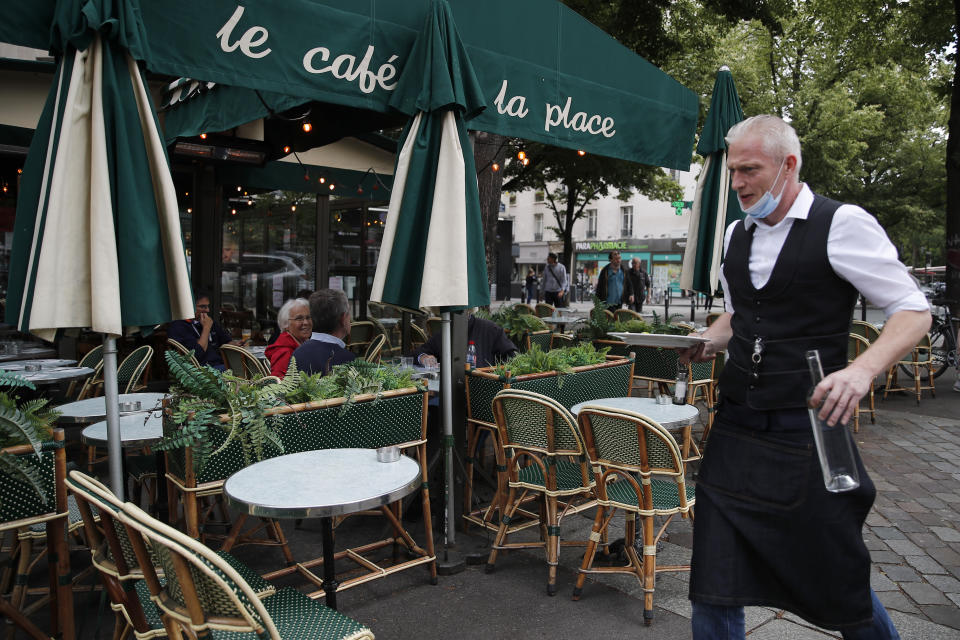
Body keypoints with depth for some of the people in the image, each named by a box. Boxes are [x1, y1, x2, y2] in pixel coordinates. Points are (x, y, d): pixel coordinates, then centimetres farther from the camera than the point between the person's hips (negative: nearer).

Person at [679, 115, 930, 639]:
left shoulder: (842, 224, -9)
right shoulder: (736, 234, 10)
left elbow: (913, 310, -9)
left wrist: (862, 370, -26)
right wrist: (706, 342, 2)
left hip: (806, 437, -5)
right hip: (735, 433, 5)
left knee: (841, 593, 14)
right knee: (713, 592, 8)